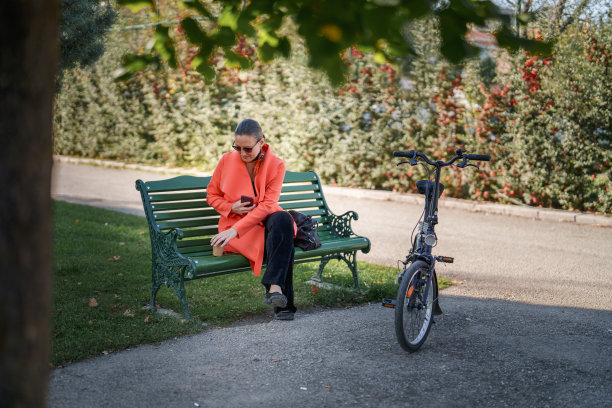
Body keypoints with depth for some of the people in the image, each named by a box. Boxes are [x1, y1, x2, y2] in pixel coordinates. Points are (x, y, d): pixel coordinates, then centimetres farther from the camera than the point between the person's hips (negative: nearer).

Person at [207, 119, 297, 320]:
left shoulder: (276, 164, -4)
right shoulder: (227, 160, 0)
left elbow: (267, 204, -13)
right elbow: (212, 195, 11)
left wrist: (235, 230, -24)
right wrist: (232, 207, -13)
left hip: (265, 220, 1)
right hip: (235, 224, -1)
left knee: (283, 219, -37)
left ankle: (274, 287, -42)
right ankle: (284, 303, -35)